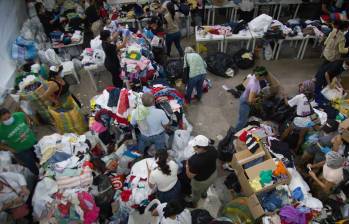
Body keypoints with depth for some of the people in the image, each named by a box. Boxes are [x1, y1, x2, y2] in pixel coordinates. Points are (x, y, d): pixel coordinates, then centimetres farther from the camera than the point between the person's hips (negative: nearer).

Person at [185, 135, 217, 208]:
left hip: (201, 181, -5)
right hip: (213, 174, 5)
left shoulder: (196, 161, -45)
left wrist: (187, 166, -12)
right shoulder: (212, 149, -26)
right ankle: (204, 194, 71)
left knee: (196, 192, 30)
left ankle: (193, 203, 60)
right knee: (205, 187, 39)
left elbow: (190, 176, -29)